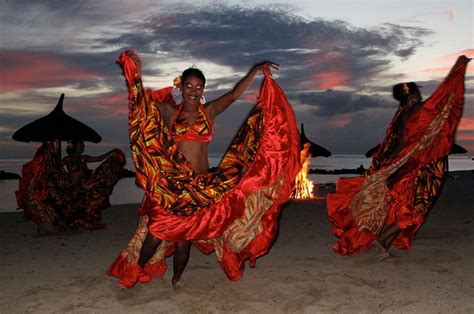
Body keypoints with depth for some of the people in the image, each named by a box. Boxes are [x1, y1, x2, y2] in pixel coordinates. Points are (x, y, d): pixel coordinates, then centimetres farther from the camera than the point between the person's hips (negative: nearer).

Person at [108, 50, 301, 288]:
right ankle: (133, 275, 17)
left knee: (183, 238, 7)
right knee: (156, 233, -5)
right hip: (170, 184, -1)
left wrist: (256, 70, -5)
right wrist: (135, 70, -16)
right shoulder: (169, 112, 4)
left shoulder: (209, 112, 8)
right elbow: (142, 98, -3)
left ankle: (176, 281, 28)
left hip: (202, 186, 1)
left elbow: (234, 94, 1)